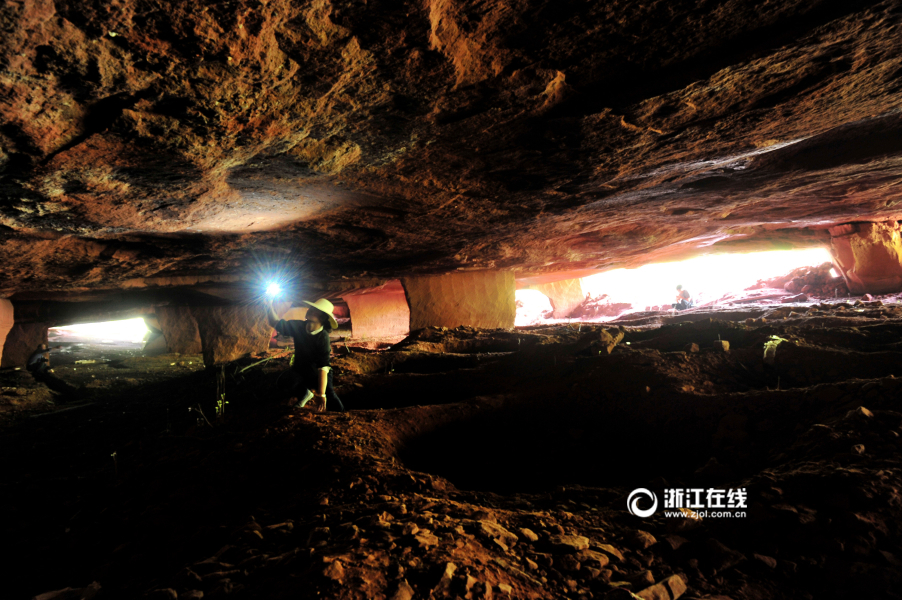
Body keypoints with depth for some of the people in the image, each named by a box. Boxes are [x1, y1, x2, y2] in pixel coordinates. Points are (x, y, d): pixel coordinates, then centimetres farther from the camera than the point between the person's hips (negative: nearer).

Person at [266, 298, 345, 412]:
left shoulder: (323, 337, -26)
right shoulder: (298, 327, -12)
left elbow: (323, 367, -33)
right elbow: (276, 323, -4)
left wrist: (321, 395, -38)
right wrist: (269, 306, -23)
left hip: (318, 376, -4)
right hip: (299, 371, 4)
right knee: (284, 381, -30)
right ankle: (305, 393, -1)